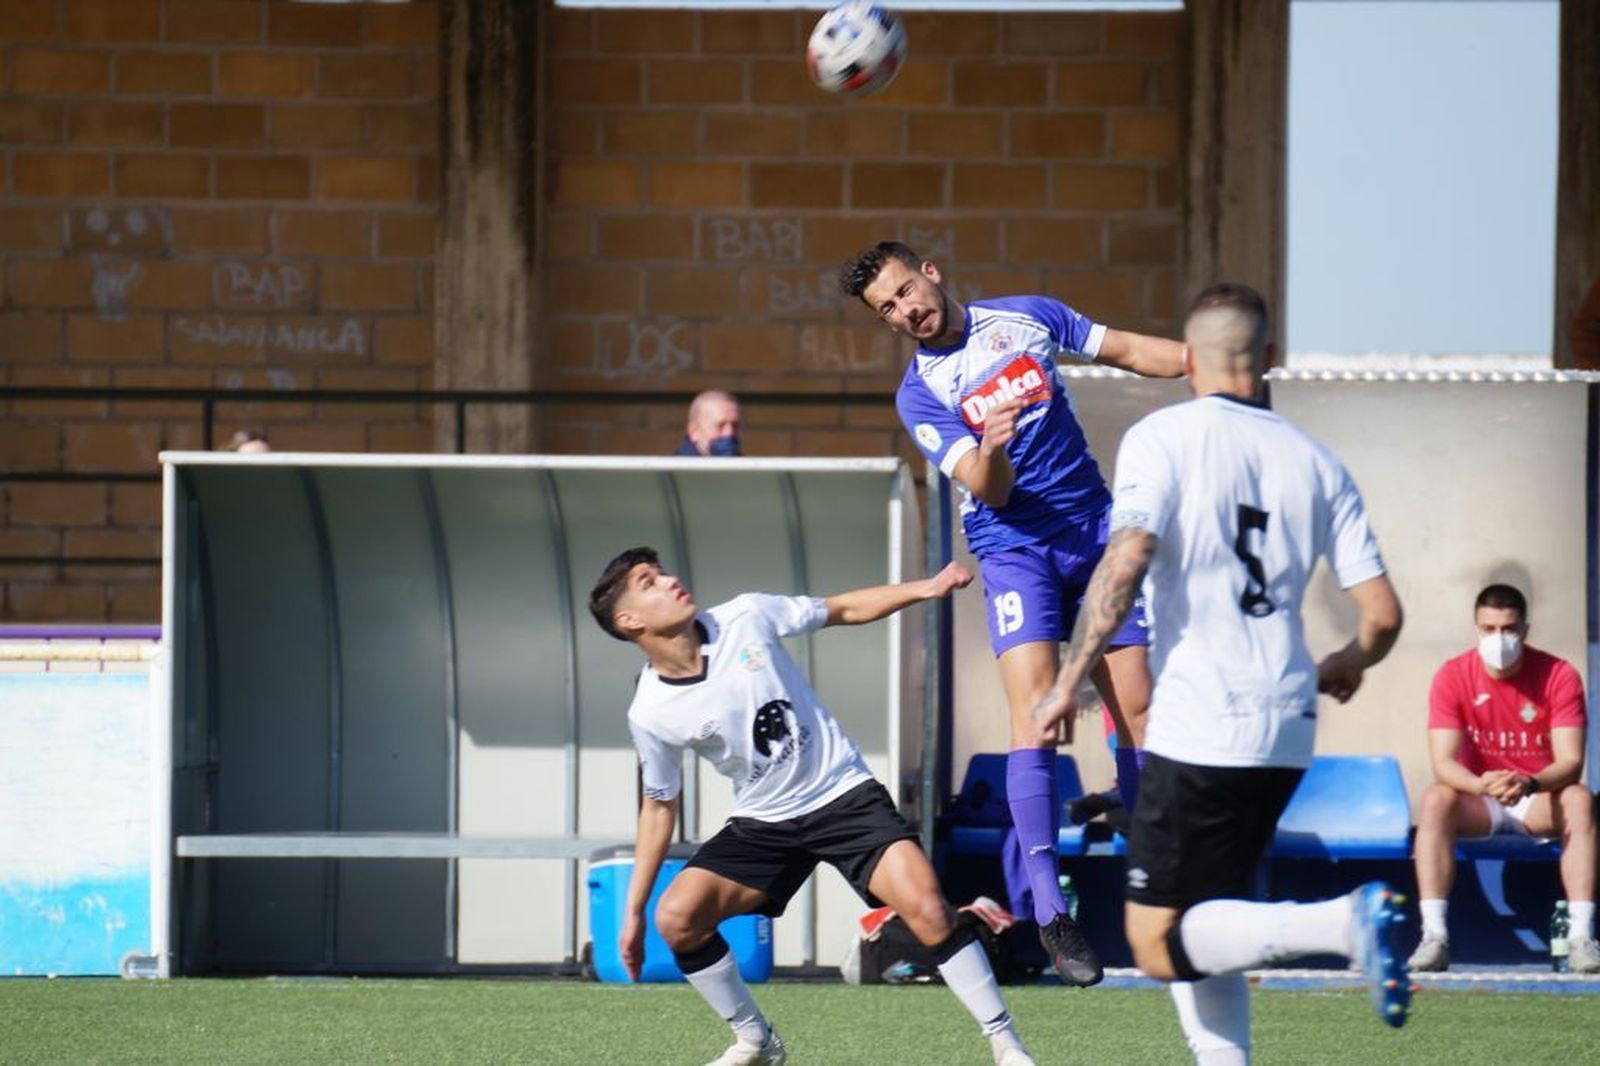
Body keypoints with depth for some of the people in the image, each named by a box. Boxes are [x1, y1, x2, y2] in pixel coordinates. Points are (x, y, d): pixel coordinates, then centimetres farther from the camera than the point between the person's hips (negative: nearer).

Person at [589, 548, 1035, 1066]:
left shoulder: (746, 618, -11)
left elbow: (843, 610, 2)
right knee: (677, 916, -17)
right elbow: (659, 805, 4)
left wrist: (925, 589, -9)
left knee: (926, 907, -22)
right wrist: (634, 911, 4)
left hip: (844, 793, -2)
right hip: (762, 825, 2)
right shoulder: (652, 713, -10)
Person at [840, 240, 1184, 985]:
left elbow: (1131, 352, 14)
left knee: (1137, 711, 0)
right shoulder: (919, 393, -4)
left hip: (1095, 531, 3)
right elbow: (987, 489, -15)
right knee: (1036, 715, -20)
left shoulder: (1029, 317, 5)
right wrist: (989, 450, -36)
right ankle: (1049, 915, -24)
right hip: (1015, 549, -3)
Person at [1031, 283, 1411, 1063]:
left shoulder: (1161, 438, -3)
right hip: (1287, 733, 6)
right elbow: (1382, 615, 6)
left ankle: (1345, 920, -23)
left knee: (1160, 946, -4)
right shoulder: (1314, 462, 9)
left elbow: (1124, 563, -18)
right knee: (1201, 923, 20)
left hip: (1199, 728, -6)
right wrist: (1345, 666, 28)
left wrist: (1071, 679, -10)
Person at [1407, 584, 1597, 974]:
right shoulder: (1453, 677, -10)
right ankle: (1434, 937, -38)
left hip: (1539, 799, 0)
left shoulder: (1559, 676, -11)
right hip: (1479, 800, 0)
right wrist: (1482, 785, -40)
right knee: (1435, 800, -31)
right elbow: (1443, 762, -18)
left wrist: (1529, 784, -39)